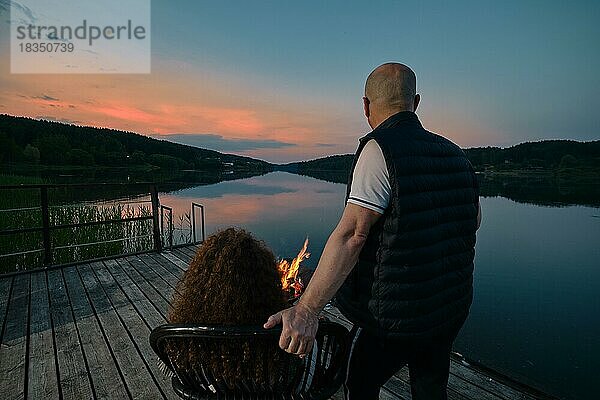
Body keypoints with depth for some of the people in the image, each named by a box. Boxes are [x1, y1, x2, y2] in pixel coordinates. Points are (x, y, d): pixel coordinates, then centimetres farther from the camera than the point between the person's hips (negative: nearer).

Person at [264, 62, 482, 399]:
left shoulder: (379, 149, -20)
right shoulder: (455, 154, 3)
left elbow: (351, 235, -29)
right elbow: (475, 219, 15)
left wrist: (307, 310, -28)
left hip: (393, 319, -7)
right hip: (453, 310, 7)